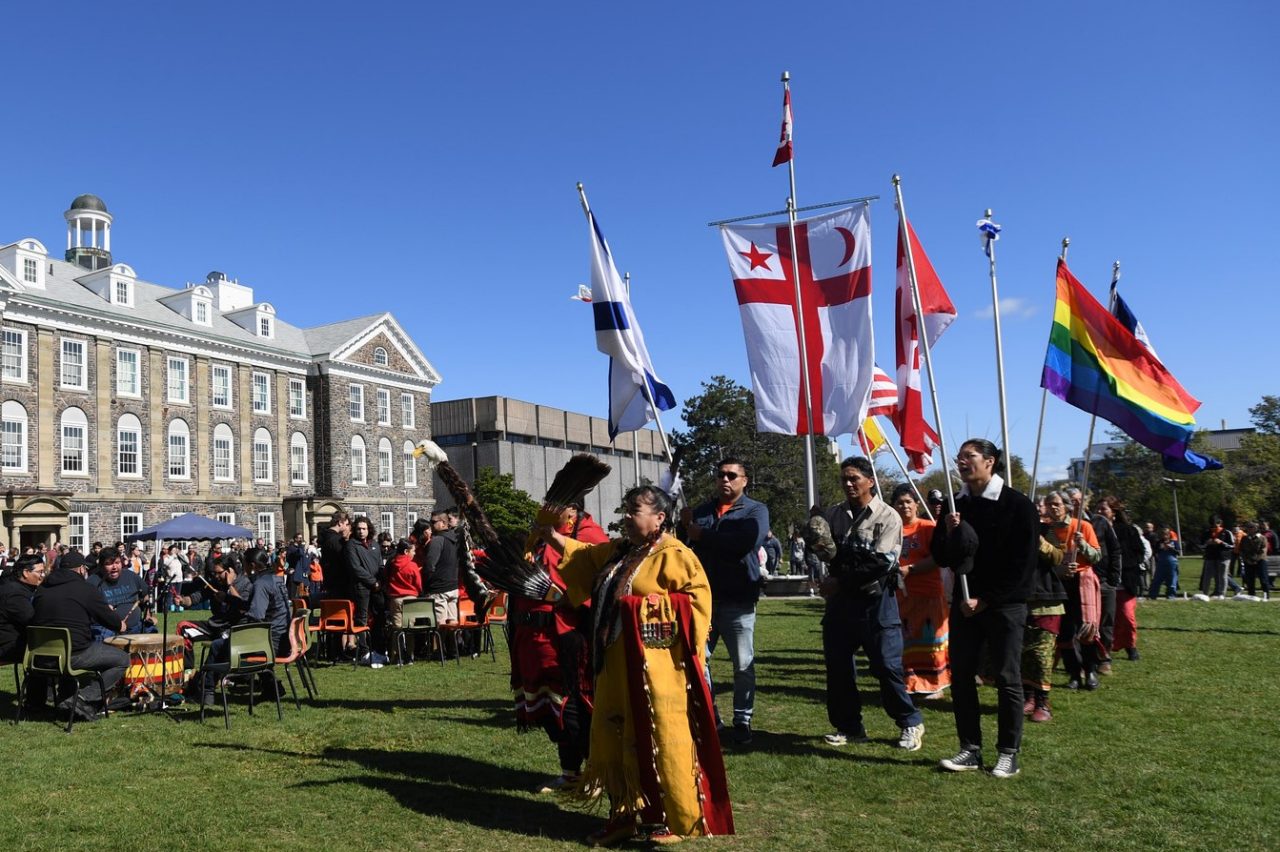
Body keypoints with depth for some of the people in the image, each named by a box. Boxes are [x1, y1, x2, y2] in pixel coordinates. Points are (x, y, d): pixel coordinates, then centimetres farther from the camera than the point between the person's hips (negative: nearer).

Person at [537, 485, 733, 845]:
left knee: (661, 737, -1)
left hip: (657, 664, -9)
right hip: (618, 663, 9)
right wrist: (552, 535, 19)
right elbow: (584, 555, 27)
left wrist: (653, 604, -21)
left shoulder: (673, 555, -12)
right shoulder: (618, 550, 13)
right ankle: (624, 813, 26)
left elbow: (697, 595, -18)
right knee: (614, 734, 13)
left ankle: (679, 819, 14)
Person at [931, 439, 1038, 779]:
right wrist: (948, 534, -10)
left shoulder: (1018, 506, -6)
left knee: (1008, 679, 0)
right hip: (965, 604, 5)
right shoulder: (957, 506, 9)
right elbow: (941, 559, 11)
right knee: (960, 675, 5)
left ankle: (1009, 753, 11)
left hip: (1004, 606, -5)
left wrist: (985, 600, -11)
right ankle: (971, 749, 15)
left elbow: (1023, 566, -9)